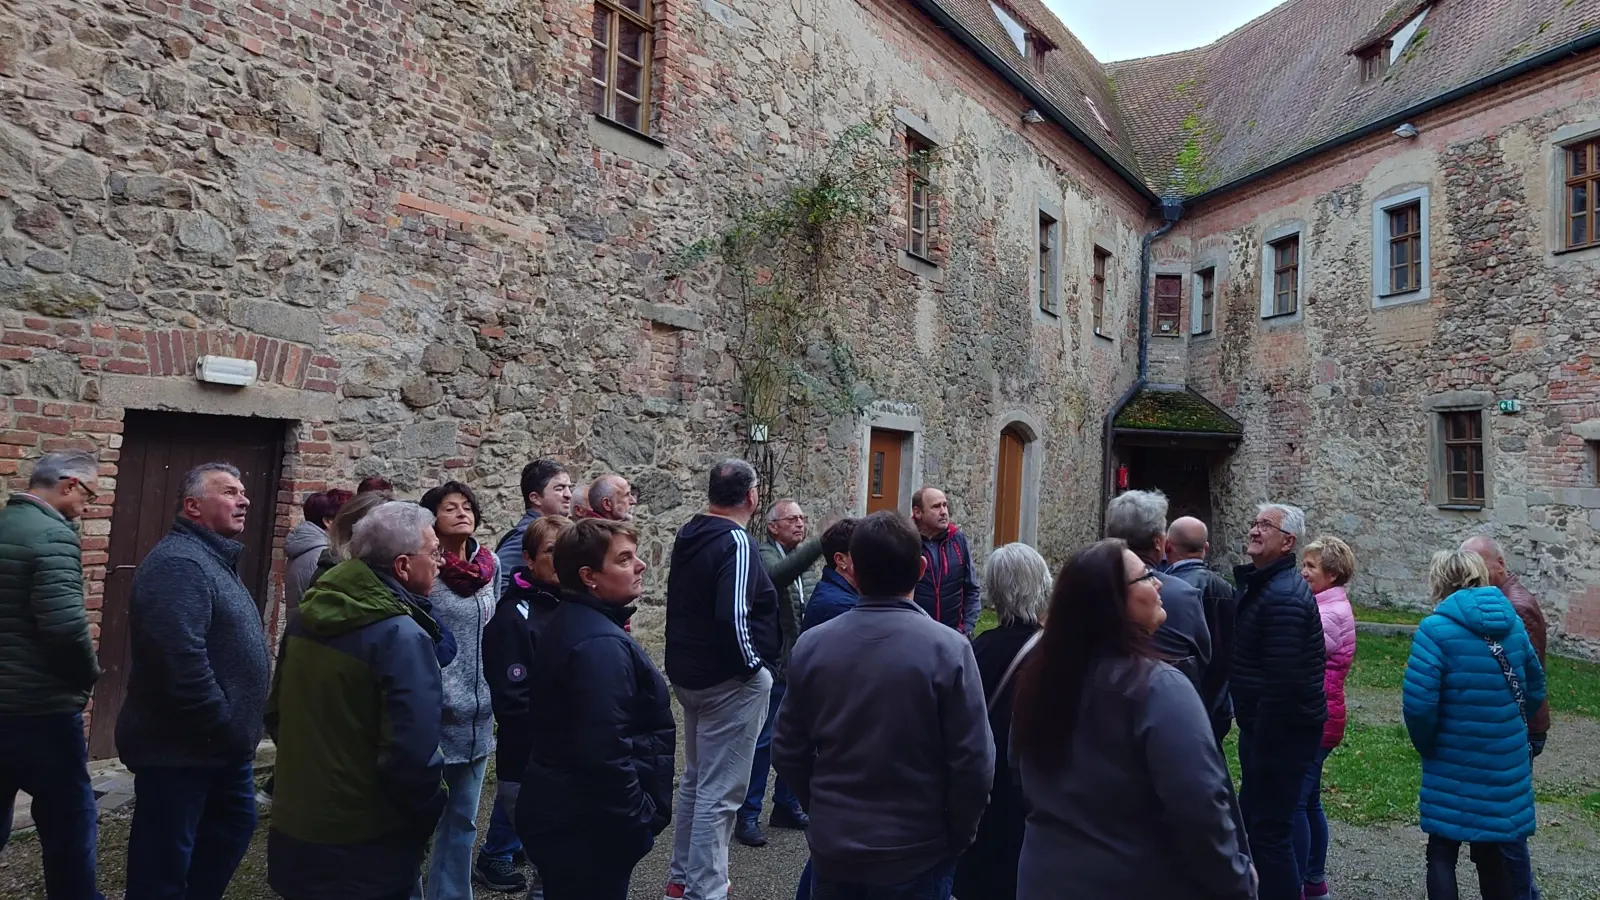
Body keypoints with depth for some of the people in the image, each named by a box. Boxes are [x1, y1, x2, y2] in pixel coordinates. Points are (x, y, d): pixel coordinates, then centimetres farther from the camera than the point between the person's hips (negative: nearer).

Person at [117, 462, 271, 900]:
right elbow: (183, 661, -31)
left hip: (221, 744, 10)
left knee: (234, 826, 22)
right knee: (164, 863, 4)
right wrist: (224, 728, -22)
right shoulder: (180, 563, -21)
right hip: (181, 747, -10)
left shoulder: (217, 559, 14)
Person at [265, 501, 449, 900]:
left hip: (293, 832, 7)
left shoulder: (307, 617, 2)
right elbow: (412, 755, -29)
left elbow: (276, 714, 14)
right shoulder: (402, 637, -24)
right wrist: (430, 813, -11)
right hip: (365, 849, -7)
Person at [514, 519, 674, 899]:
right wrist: (638, 820, -17)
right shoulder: (600, 644, -25)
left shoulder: (570, 622, 8)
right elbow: (606, 752, -29)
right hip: (586, 826, -10)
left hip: (562, 812, 10)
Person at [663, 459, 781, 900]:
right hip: (729, 680, -10)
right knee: (720, 792, -1)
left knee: (696, 779, 21)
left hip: (689, 673, 10)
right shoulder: (736, 541, -19)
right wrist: (753, 665, -15)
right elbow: (733, 615, -29)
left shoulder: (689, 535, 9)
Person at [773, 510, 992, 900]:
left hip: (832, 849, 2)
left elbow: (787, 751, -1)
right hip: (916, 856, -2)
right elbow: (974, 764, -15)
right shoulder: (949, 648, -18)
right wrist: (956, 837, 2)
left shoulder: (811, 645, -9)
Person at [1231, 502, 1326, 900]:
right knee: (1252, 816, 20)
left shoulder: (1282, 596, -22)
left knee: (1269, 828, -2)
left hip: (1281, 729, -10)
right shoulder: (1262, 584, 10)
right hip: (1265, 725, 10)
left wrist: (1259, 743, -20)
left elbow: (1281, 681, -26)